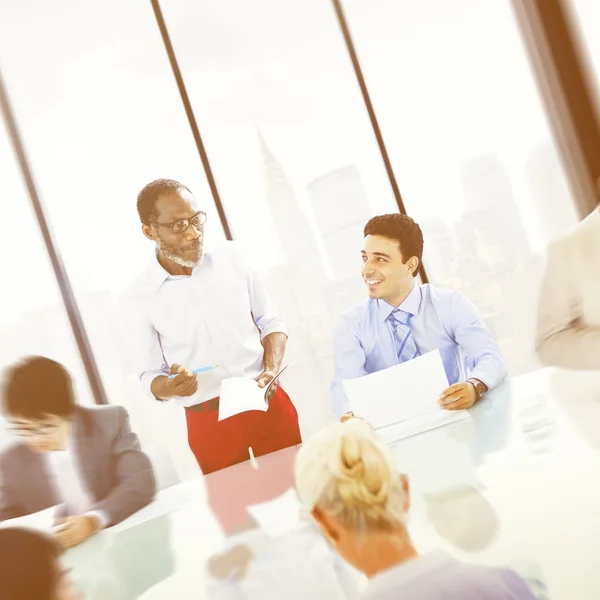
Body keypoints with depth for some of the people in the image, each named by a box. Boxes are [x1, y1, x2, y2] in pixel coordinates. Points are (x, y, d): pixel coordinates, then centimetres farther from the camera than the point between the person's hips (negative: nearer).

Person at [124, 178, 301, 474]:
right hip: (210, 424, -2)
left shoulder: (232, 257, 0)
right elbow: (150, 376, 0)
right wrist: (169, 386, -22)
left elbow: (270, 321, 8)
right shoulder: (141, 298, -6)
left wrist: (271, 370, -9)